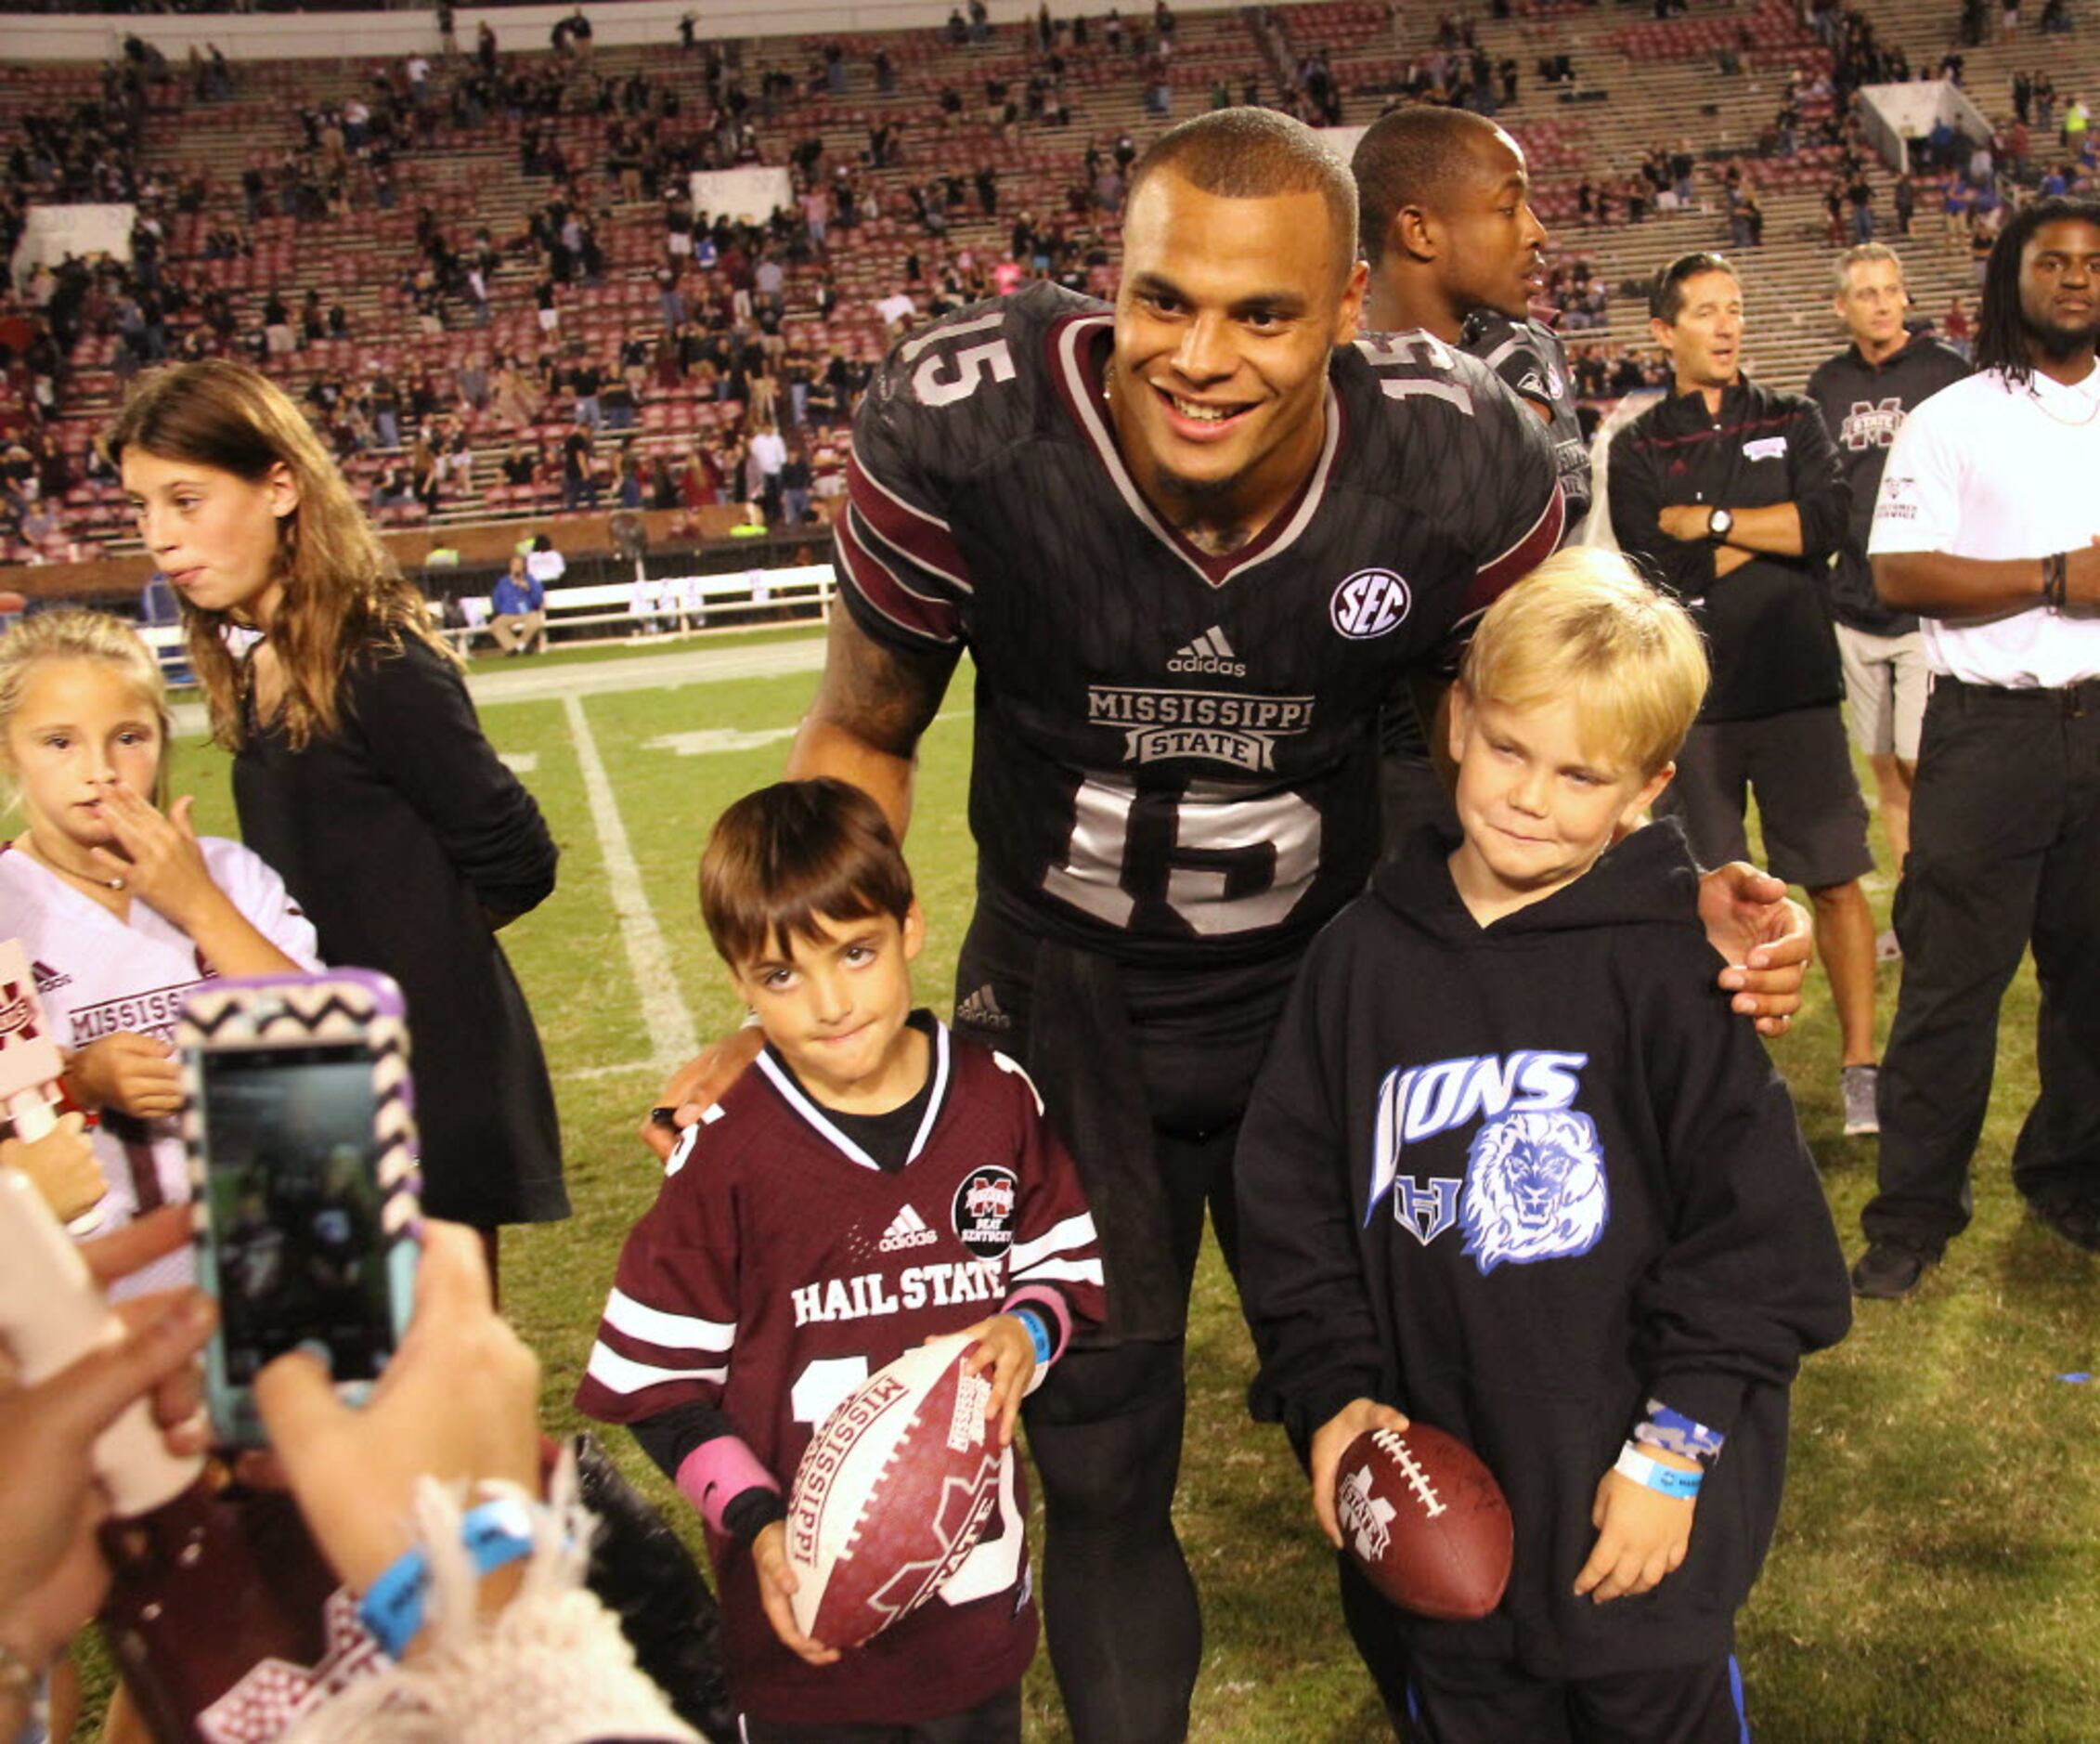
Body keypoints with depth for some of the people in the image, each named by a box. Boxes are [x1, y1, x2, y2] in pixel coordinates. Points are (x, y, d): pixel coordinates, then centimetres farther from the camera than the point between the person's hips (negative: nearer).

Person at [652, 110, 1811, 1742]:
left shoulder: (1463, 463, -21)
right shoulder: (962, 431, -25)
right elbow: (864, 736, -7)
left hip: (1331, 985, 1)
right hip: (1065, 997, -1)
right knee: (1097, 1456, 10)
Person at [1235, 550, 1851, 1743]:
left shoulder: (1669, 964, -12)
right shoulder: (1367, 952, -2)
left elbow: (1756, 1213, -11)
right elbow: (1293, 1186, 4)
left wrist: (1676, 1443, -11)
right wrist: (1329, 1386, -3)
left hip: (1637, 1501, -3)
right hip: (1438, 1482, 3)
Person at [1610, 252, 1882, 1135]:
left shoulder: (1792, 423, 9)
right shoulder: (1639, 449, 4)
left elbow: (1828, 523, -9)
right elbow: (1657, 568, -10)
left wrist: (1706, 520, -8)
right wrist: (1766, 535, -4)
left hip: (1797, 689, 1)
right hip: (1692, 699, -1)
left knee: (1836, 881, 1)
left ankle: (1860, 1064, 11)